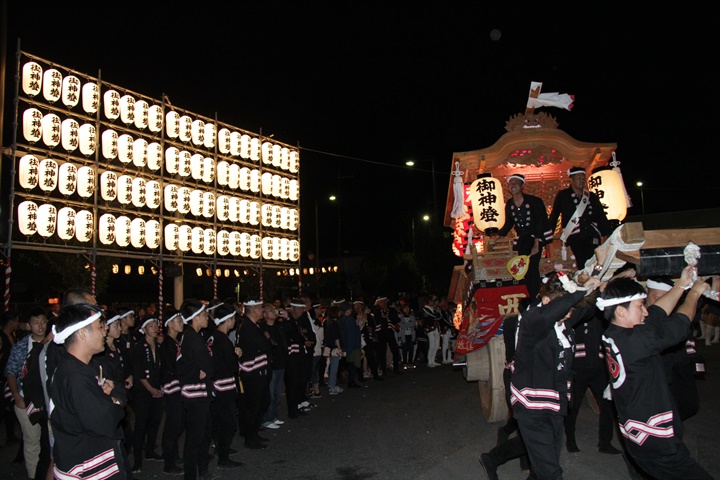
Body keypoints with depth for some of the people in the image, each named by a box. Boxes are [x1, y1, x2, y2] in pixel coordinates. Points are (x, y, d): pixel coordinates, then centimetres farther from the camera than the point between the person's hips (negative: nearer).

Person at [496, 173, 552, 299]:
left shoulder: (533, 201, -10)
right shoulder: (509, 204, 3)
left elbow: (540, 222, -12)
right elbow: (509, 224, 14)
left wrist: (536, 244, -18)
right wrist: (498, 235, 0)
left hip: (535, 238, -4)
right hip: (522, 240, 5)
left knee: (532, 268, -16)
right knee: (525, 271, 2)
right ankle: (532, 299, 11)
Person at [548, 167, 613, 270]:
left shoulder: (592, 197, 16)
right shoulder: (563, 196, 7)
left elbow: (601, 217, 17)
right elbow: (554, 215, 9)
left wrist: (609, 234, 10)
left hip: (592, 237, 3)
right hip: (574, 237, -3)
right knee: (582, 265, -12)